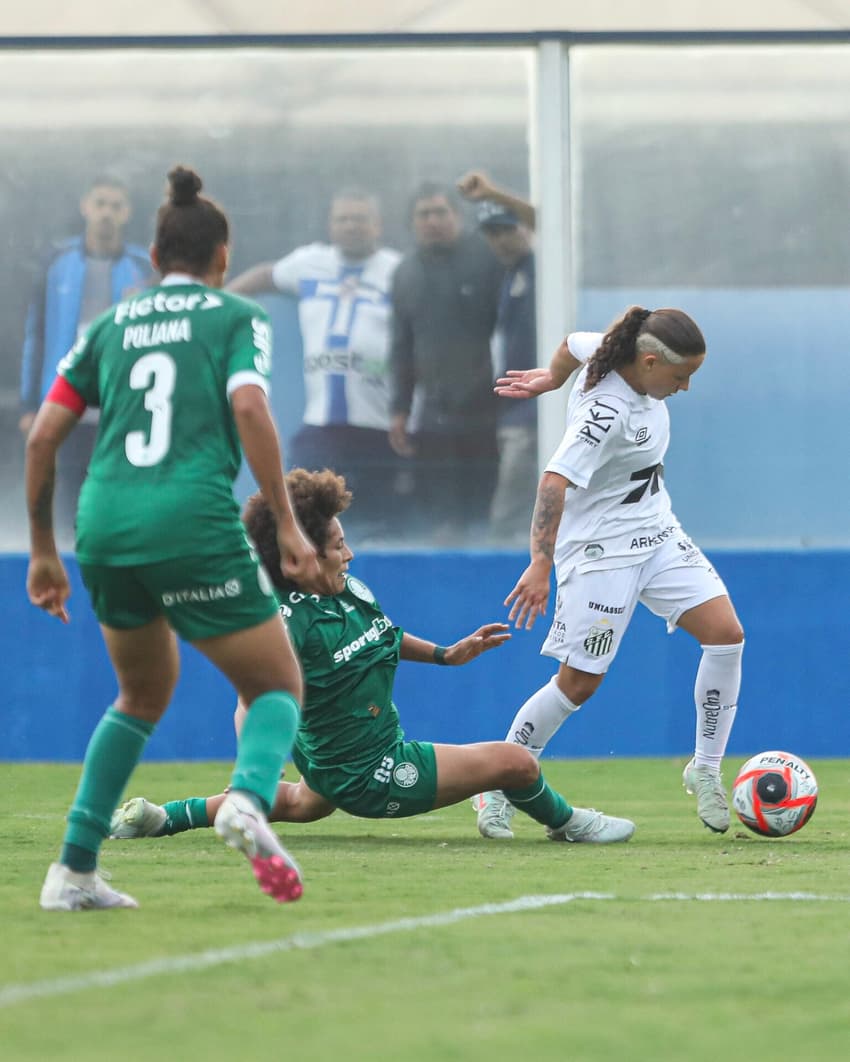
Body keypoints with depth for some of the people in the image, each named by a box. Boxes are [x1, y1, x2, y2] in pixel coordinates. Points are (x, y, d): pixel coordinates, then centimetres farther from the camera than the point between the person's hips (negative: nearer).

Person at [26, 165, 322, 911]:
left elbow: (43, 437, 15)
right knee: (279, 686, 8)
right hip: (193, 523, -5)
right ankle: (249, 796, -27)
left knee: (144, 695, 26)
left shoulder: (110, 326, 20)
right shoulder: (237, 318, 9)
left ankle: (74, 870, 16)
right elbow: (249, 410, -9)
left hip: (105, 523, 5)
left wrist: (43, 550, 22)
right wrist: (288, 526, -9)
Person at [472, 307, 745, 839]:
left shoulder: (622, 357, -4)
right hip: (601, 549, -9)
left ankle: (706, 770, 4)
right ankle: (499, 790, 10)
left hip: (657, 534, 9)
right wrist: (541, 565, -37)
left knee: (726, 633, -7)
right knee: (580, 681, -5)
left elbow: (574, 343, 16)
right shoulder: (607, 411, -28)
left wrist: (551, 377, 37)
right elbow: (555, 482, -34)